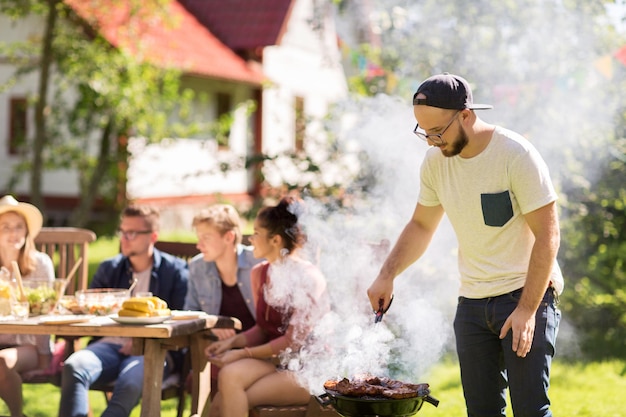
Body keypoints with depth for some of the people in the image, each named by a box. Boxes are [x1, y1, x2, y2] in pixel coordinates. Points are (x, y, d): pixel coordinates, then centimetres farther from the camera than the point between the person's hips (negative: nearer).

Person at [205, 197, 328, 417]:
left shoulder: (307, 277, -14)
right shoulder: (260, 273, 9)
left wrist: (242, 354, -16)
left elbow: (294, 341, -15)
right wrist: (233, 341, -3)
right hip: (275, 360, 6)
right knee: (229, 374, -25)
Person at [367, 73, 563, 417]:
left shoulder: (516, 155, -16)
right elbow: (421, 226, 16)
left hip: (526, 295, -6)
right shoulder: (435, 161, 1)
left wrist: (527, 309, -20)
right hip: (471, 300, 6)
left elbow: (548, 237, -16)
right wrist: (387, 275, 2)